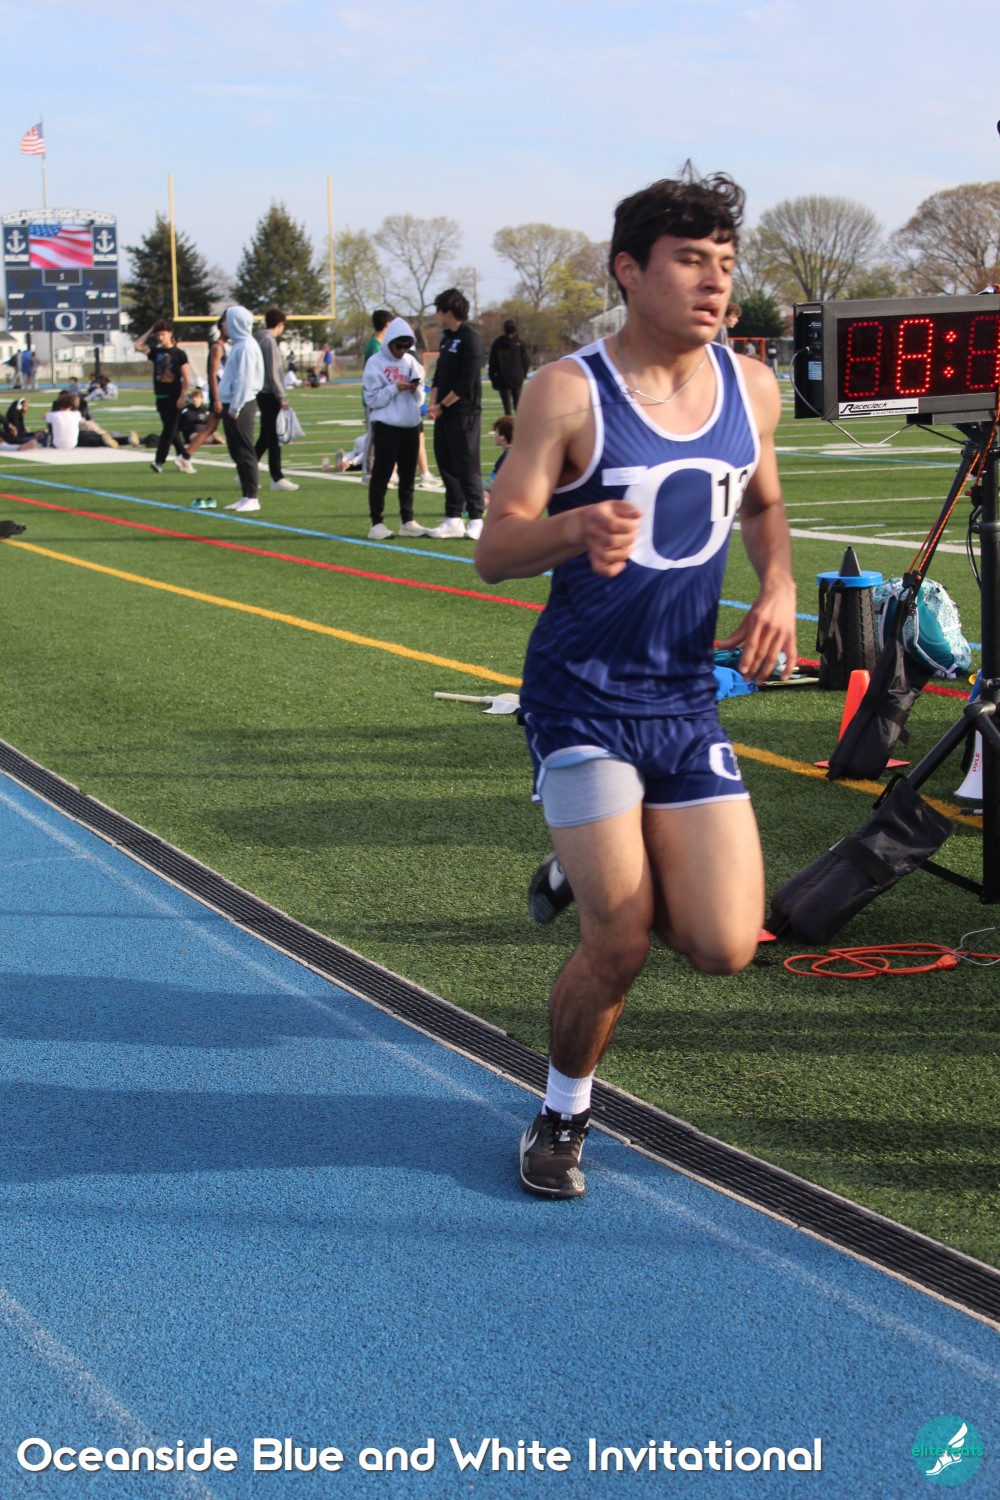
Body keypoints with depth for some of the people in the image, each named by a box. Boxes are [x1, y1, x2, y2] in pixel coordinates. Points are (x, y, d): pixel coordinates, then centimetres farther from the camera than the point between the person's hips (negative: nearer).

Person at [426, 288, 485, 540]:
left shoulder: (470, 339, -11)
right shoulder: (447, 338, 16)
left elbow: (466, 382, -16)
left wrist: (442, 406, -12)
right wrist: (433, 403, 0)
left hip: (464, 413, -9)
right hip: (444, 414, 9)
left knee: (467, 466, -6)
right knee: (447, 465, 9)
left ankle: (476, 519, -1)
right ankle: (453, 520, 15)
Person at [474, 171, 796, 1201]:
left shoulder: (752, 390, 3)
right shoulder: (567, 393, -12)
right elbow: (493, 551, -14)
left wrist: (778, 585, 1)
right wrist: (579, 527, -36)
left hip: (689, 702, 5)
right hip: (582, 700, -4)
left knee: (725, 947, -4)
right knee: (620, 947, -9)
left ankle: (591, 871, 28)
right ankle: (562, 1114, 20)